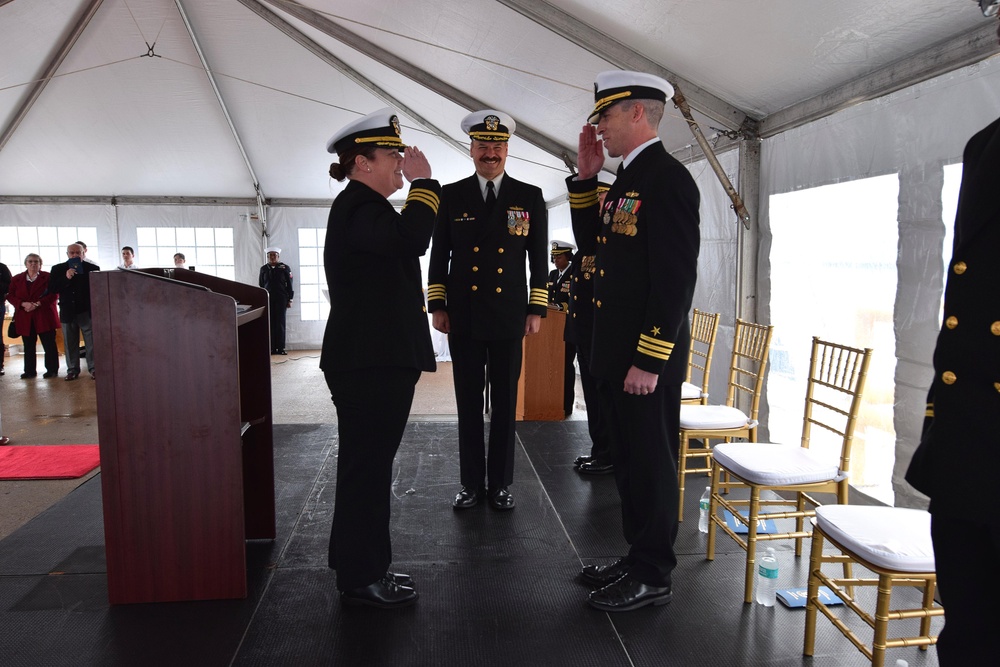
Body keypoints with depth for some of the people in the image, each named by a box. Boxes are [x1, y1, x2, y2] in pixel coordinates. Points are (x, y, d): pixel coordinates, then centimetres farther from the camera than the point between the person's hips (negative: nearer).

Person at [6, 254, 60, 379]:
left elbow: (53, 294, -7)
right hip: (25, 318, 3)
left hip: (44, 316, -3)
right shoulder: (17, 279, 11)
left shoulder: (47, 277, 1)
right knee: (28, 346, 8)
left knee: (49, 344, -1)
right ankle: (29, 371, 15)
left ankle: (52, 370, 6)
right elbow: (10, 296, 7)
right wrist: (23, 304, -11)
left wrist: (37, 303, -17)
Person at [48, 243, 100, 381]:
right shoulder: (58, 269, 5)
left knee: (91, 342, 0)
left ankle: (94, 369, 6)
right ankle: (72, 370, 16)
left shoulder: (92, 268, -1)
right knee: (70, 343, 9)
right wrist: (66, 278, -17)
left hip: (87, 311, -2)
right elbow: (51, 288, -4)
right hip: (68, 312, 3)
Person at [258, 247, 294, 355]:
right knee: (270, 323, -1)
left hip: (281, 298, -1)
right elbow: (260, 285, 12)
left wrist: (290, 299, -1)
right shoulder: (263, 269, 9)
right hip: (268, 298, 1)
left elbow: (289, 284, 3)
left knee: (280, 322, -1)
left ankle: (280, 348, 2)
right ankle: (271, 348, 1)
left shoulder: (285, 268, 3)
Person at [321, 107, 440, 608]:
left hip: (376, 359, 11)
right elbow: (411, 238, -32)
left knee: (368, 466, 16)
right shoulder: (357, 206, -13)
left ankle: (362, 567, 28)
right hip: (370, 363, -11)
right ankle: (360, 580, 10)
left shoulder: (363, 206, 21)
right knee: (366, 467, -2)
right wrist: (423, 181, -17)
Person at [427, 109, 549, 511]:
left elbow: (539, 258, 5)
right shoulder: (451, 196, 6)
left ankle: (500, 483, 19)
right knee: (468, 403, 7)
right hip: (464, 317, 1)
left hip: (509, 317, 0)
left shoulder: (530, 197, 5)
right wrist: (437, 305, 1)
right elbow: (439, 255, 7)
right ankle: (472, 482, 19)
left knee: (505, 403, 7)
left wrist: (537, 309, 0)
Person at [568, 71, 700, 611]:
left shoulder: (668, 179, -15)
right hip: (616, 352, 9)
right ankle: (638, 558, 33)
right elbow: (591, 245, 19)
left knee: (651, 465, 4)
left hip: (648, 358, -9)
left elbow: (677, 278, -21)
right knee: (629, 462, 18)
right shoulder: (626, 180, 14)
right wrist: (585, 177, 11)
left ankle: (653, 577, 19)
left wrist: (649, 361, -21)